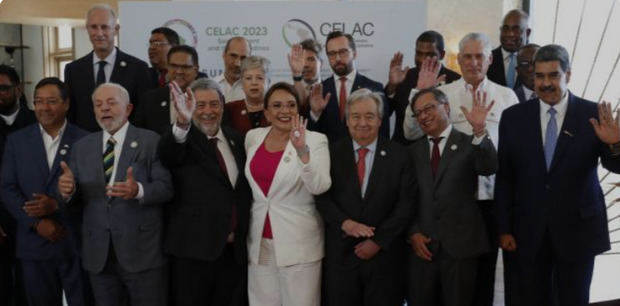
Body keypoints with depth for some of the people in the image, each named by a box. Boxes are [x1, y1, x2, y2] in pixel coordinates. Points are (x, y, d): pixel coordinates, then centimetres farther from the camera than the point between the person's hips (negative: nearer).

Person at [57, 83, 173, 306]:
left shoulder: (151, 141, -3)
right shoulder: (81, 147, 10)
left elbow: (165, 187, -11)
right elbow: (73, 197, 5)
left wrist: (138, 190, -31)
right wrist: (67, 190, -18)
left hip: (142, 251, -4)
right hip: (98, 253, 4)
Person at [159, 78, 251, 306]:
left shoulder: (235, 139, 12)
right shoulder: (184, 139, -4)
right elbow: (168, 153, -28)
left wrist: (240, 231, 10)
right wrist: (183, 122, -48)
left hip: (234, 249, 5)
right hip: (193, 248, -4)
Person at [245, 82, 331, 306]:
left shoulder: (315, 140, -10)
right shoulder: (253, 137, 5)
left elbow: (320, 187, -23)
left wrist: (302, 150, -35)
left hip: (298, 243, -4)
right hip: (260, 241, 5)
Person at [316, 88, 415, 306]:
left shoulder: (398, 156, 2)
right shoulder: (332, 153, 4)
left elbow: (405, 204, -2)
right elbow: (322, 197, 0)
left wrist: (378, 241, -9)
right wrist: (344, 222, -17)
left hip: (384, 253, 0)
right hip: (340, 253, 1)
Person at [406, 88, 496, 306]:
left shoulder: (469, 144, 1)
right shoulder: (413, 151, 10)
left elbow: (489, 168, -19)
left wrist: (479, 131, -32)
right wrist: (413, 233, -1)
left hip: (460, 246, -3)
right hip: (422, 246, 3)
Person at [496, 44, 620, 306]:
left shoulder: (594, 115, -6)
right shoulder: (513, 117, -2)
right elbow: (504, 177, 1)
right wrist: (504, 228, 1)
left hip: (578, 228, -1)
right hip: (529, 230, 1)